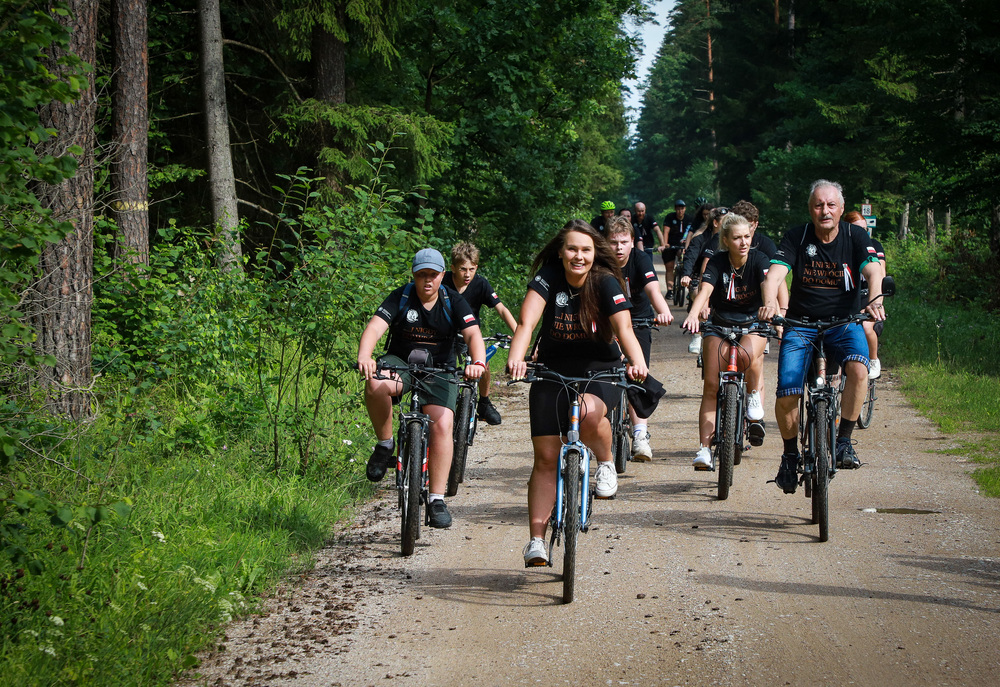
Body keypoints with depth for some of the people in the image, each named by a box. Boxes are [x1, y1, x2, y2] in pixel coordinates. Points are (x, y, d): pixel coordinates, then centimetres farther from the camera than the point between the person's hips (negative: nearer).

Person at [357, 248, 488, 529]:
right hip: (400, 363, 0)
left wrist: (478, 363, -40)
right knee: (376, 384, -35)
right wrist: (364, 357, -43)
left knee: (442, 424, -21)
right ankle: (385, 445, -11)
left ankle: (437, 499, -15)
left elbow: (473, 335, -17)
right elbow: (375, 327, -21)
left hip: (439, 371, 0)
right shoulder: (400, 298, -7)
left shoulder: (454, 302, -4)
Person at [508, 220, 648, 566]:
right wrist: (516, 358, -45)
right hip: (553, 370, 2)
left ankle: (605, 463, -4)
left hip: (599, 369, -1)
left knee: (589, 412, -36)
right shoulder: (548, 277, -14)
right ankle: (536, 541, 6)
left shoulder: (606, 282, -15)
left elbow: (624, 330, -25)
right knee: (546, 457, -3)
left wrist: (637, 362, -45)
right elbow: (527, 322, -26)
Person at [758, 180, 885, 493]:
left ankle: (844, 441, -14)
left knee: (858, 368, -31)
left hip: (844, 323, 0)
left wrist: (875, 300, -39)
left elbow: (873, 271, -17)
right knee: (786, 395, -15)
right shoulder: (796, 237, -4)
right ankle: (790, 454, 11)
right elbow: (775, 274, -16)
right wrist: (770, 303, -38)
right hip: (801, 325, 0)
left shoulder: (855, 237, -3)